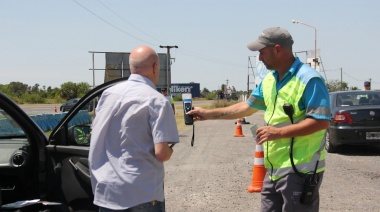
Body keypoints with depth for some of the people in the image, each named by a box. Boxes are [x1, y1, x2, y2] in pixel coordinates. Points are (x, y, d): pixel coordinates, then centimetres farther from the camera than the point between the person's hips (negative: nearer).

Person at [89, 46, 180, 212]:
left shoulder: (108, 94, 5)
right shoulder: (156, 101, -12)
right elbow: (161, 153, -18)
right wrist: (170, 151, 3)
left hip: (105, 190, 5)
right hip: (142, 193, -5)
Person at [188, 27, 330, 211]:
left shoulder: (309, 79, -15)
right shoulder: (269, 80, 12)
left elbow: (322, 121, -21)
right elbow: (247, 107, 23)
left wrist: (279, 132, -23)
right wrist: (209, 114, 22)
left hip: (300, 171, -8)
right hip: (274, 170, 9)